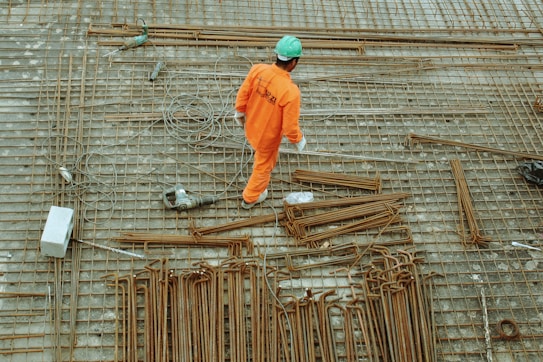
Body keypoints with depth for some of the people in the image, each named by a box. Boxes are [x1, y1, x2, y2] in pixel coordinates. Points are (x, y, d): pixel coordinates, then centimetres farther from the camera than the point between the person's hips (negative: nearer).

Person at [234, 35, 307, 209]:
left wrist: (240, 113, 13)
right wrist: (299, 140, -6)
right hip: (268, 137, -4)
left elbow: (242, 95, -7)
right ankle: (250, 198, 50)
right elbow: (290, 127, -28)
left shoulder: (257, 69, -23)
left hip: (251, 127, 4)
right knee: (263, 167, 25)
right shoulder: (291, 91, -38)